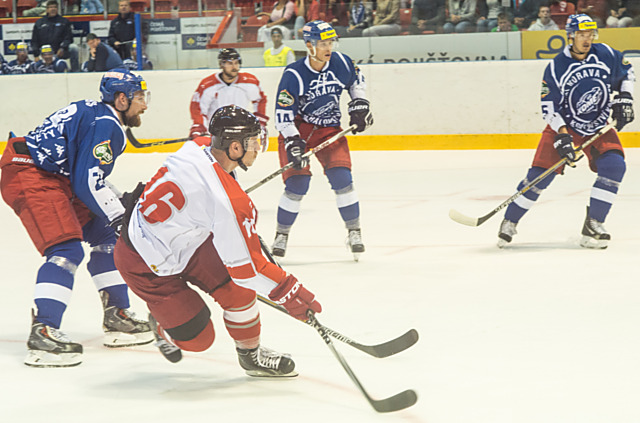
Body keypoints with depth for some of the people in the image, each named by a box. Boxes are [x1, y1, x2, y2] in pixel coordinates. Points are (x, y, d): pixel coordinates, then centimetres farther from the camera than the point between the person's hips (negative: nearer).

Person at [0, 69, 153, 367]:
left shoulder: (94, 114, 16)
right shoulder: (106, 125, -16)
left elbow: (86, 175, 20)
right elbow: (88, 182, -21)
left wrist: (120, 202, 15)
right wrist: (120, 215, -11)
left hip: (54, 175, 11)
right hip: (28, 177, -11)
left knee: (105, 234, 14)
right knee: (66, 250, -21)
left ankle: (117, 315, 19)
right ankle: (42, 333, -28)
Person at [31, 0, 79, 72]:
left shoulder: (64, 21, 11)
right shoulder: (39, 23, 13)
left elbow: (68, 38, 2)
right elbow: (34, 41, 13)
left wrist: (62, 49, -16)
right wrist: (36, 55, 0)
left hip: (60, 52, -1)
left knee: (73, 47, -29)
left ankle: (75, 71, -30)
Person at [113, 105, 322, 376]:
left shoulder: (194, 154, -9)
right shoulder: (228, 199, -33)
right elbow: (245, 263, -26)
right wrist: (287, 291, -17)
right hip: (144, 265, -9)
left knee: (235, 285, -3)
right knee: (197, 338, -1)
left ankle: (251, 354, 14)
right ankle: (163, 322, 31)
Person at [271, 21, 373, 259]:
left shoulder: (341, 63, -8)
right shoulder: (294, 75, -22)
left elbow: (357, 81, 15)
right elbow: (283, 116, -21)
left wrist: (359, 105, 5)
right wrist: (293, 143, -30)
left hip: (329, 129, 3)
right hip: (298, 129, -3)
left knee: (341, 177, -11)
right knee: (297, 182, -11)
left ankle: (354, 231, 3)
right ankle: (282, 235, 6)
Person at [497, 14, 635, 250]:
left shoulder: (607, 55, -8)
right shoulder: (556, 68, -17)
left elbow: (627, 73, 11)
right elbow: (549, 107, -15)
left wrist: (624, 99, -3)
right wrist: (561, 136, -25)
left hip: (599, 127, 3)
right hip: (564, 125, -3)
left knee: (614, 166, -20)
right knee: (540, 174, -11)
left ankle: (593, 224, -12)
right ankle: (510, 221, 6)